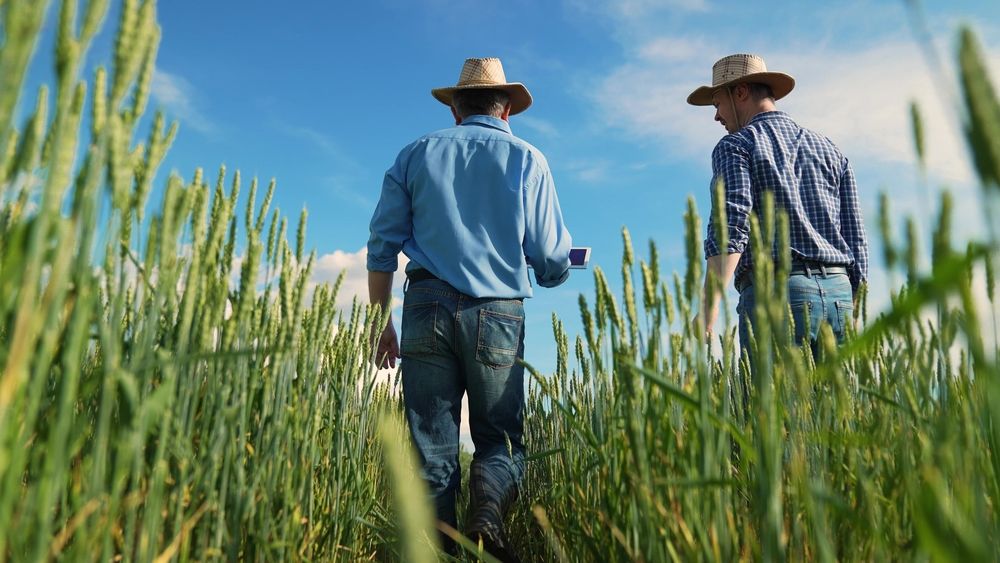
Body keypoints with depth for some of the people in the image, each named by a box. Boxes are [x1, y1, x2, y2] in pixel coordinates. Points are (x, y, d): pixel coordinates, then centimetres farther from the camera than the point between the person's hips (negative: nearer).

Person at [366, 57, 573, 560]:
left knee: (431, 445, 7)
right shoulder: (526, 160, 7)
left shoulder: (417, 154, 13)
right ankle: (487, 514, -15)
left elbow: (382, 246, 8)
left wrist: (381, 322, 14)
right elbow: (553, 261, 2)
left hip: (427, 309, 1)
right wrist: (550, 272, 26)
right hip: (498, 315, -1)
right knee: (501, 438, 11)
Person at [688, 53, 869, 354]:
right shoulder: (829, 149, 21)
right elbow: (856, 238, 18)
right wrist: (850, 317, 22)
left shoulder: (736, 146, 2)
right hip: (838, 292, 6)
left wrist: (708, 312, -24)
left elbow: (730, 230, -15)